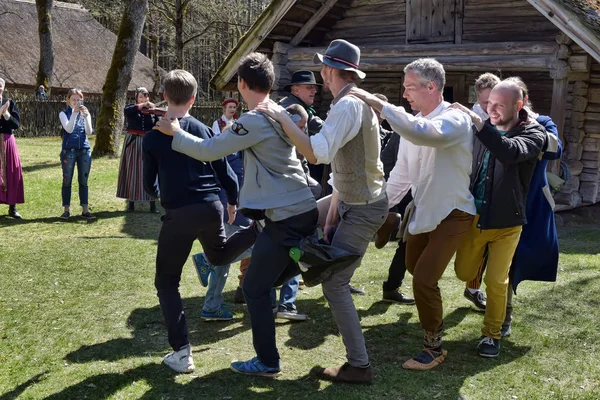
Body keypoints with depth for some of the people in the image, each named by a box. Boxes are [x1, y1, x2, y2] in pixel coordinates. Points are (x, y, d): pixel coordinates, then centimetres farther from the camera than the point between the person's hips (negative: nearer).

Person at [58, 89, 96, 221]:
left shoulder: (85, 113, 10)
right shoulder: (64, 113, 3)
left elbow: (89, 132, -3)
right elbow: (69, 129, -14)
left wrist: (86, 116, -15)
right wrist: (74, 113, -22)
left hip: (85, 150, 2)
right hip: (69, 150, -2)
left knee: (83, 181, 3)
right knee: (67, 181, 1)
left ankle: (85, 210, 4)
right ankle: (67, 210, 7)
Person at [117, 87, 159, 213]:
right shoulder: (132, 108, 5)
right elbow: (127, 110, -20)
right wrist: (142, 105, -28)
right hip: (133, 143, 0)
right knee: (132, 172, 2)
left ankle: (152, 204, 3)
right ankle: (131, 202, 11)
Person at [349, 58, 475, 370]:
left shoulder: (456, 119, -22)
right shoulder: (412, 123, 2)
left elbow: (425, 133, -45)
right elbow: (402, 172, 8)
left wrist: (378, 105, -44)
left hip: (451, 214, -8)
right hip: (422, 210, 8)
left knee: (424, 279, -12)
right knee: (414, 268, 23)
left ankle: (434, 347, 9)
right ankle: (434, 319, 52)